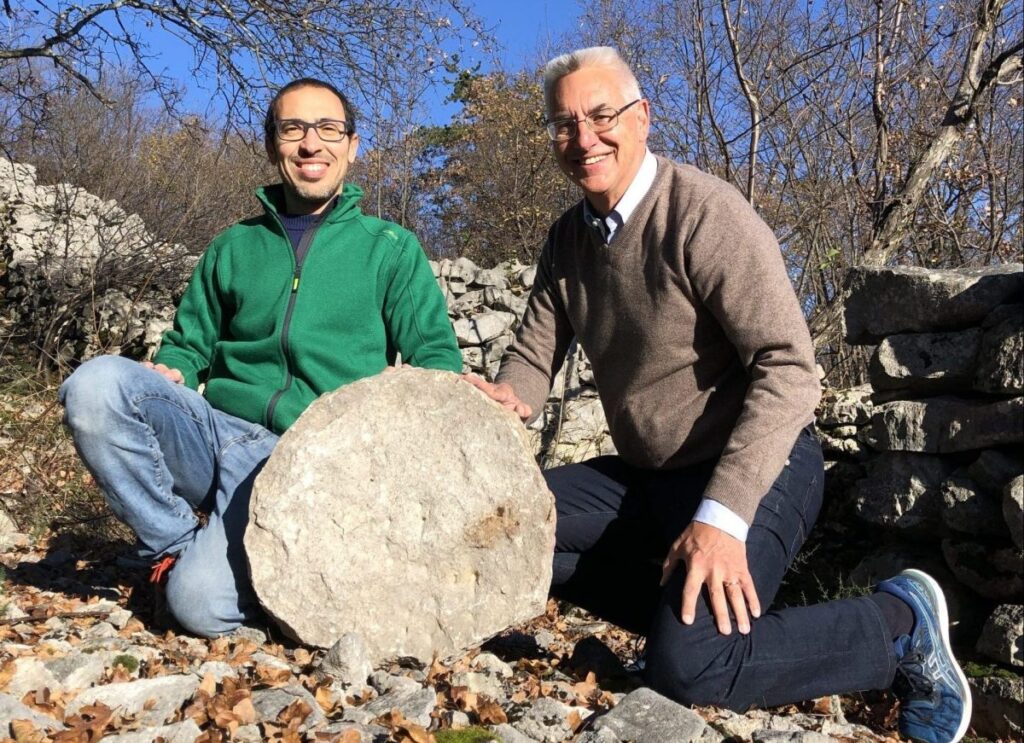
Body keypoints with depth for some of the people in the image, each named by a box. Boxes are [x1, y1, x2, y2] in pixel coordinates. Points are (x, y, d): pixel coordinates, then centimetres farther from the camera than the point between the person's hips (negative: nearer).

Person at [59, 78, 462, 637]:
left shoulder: (390, 248, 9)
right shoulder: (234, 248, 17)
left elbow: (435, 354, 4)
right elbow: (189, 344, 23)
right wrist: (168, 372, -2)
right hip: (214, 428, 4)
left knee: (205, 602, -26)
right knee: (96, 384, -25)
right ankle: (179, 543, -5)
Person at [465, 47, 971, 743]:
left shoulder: (705, 211, -18)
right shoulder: (568, 238, 6)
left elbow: (789, 368, -25)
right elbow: (534, 355, 7)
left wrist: (721, 516, -34)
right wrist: (510, 395, -18)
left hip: (754, 469, -7)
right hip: (646, 476, 8)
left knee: (687, 663, -26)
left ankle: (898, 624, -3)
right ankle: (676, 606, 2)